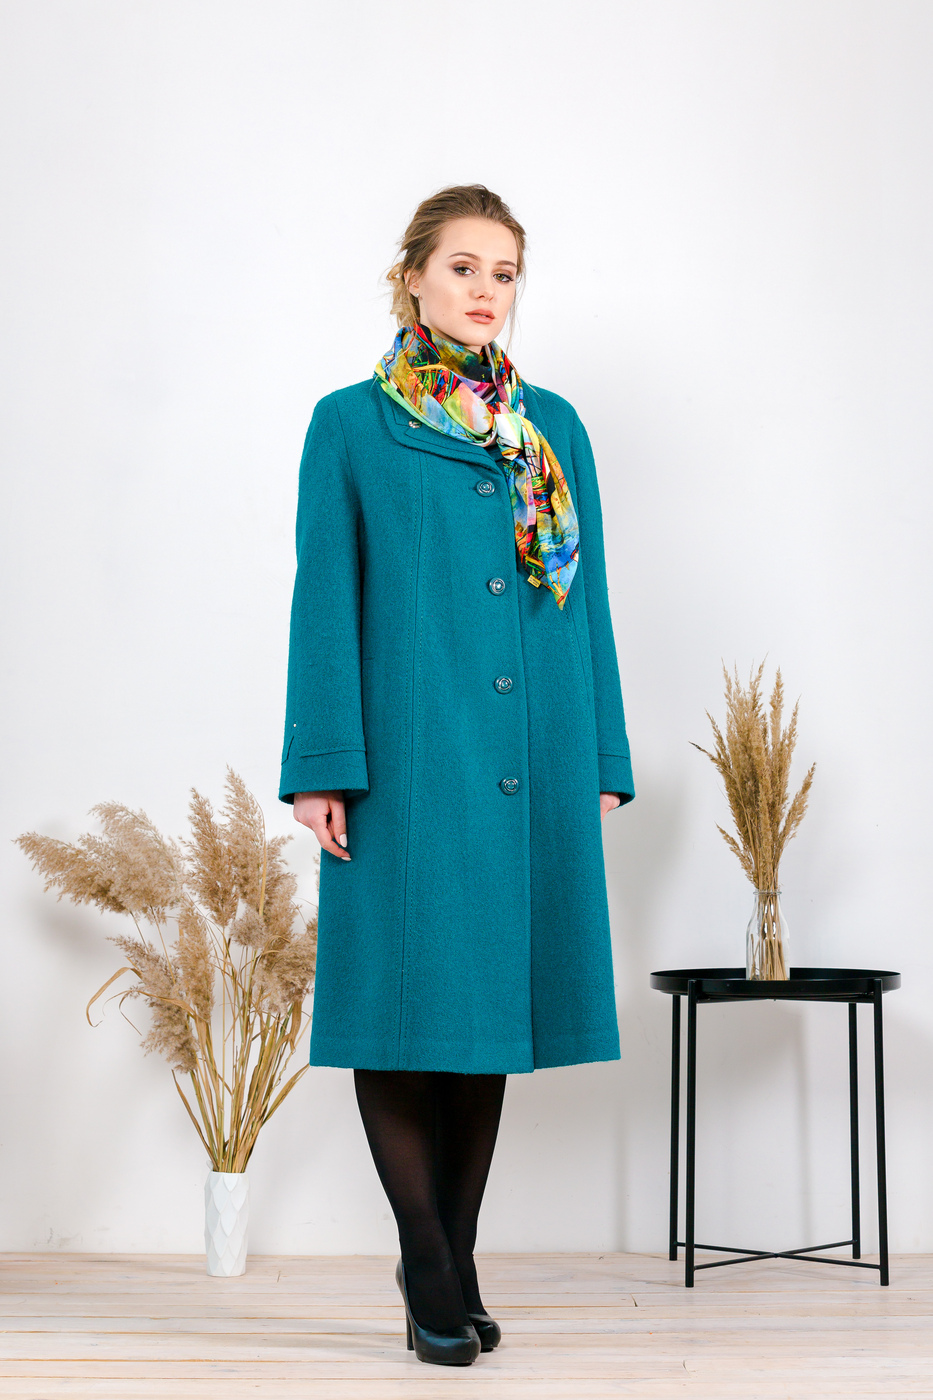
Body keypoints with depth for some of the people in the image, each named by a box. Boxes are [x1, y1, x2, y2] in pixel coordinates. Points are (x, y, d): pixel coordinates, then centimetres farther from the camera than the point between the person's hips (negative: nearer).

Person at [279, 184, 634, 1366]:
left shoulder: (553, 429, 14)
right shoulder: (352, 426, 4)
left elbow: (588, 600, 13)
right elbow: (324, 602, -1)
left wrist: (603, 760, 9)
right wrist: (321, 767, -8)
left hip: (530, 765, 4)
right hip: (409, 761, -3)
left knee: (492, 1003, 8)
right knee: (405, 1002, -1)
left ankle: (454, 1263, 21)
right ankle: (430, 1272, 14)